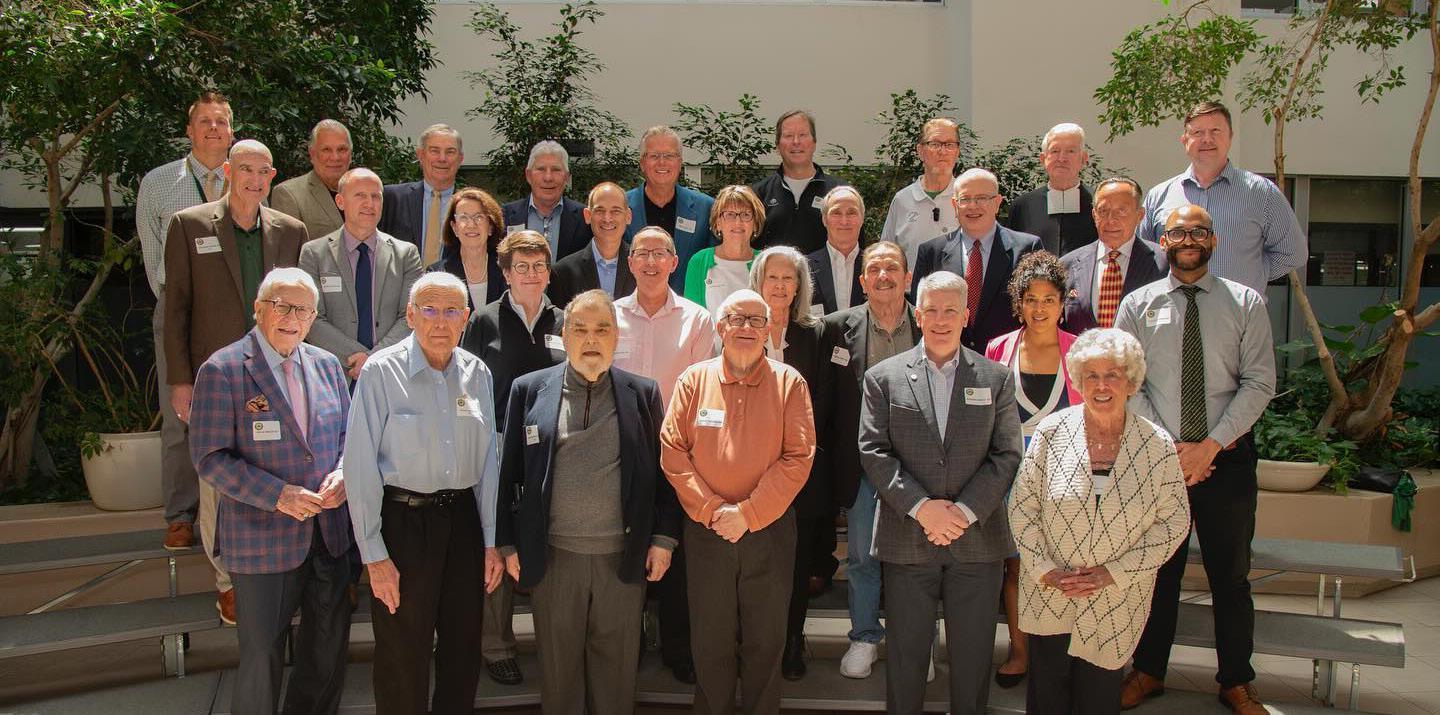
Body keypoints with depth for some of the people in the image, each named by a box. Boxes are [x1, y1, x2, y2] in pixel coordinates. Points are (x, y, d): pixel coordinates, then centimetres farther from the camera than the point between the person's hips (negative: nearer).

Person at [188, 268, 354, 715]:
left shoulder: (327, 365, 7)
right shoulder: (223, 370, -11)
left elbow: (348, 435, 15)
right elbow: (210, 458, -13)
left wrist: (342, 474, -7)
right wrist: (278, 495, -21)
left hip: (329, 533, 6)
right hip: (263, 540, -5)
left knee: (330, 646, 16)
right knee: (262, 656, 7)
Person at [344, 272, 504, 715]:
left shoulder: (477, 374, 4)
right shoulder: (380, 372, -10)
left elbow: (488, 460, 8)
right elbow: (360, 466, -10)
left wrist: (491, 541, 7)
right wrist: (374, 554, -11)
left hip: (464, 518, 4)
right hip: (404, 521, -4)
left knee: (464, 656, 15)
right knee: (403, 661, 6)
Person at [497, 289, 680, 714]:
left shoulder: (643, 393, 4)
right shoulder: (529, 390, 2)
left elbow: (662, 471, 5)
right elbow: (510, 472, 3)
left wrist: (663, 538, 0)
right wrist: (509, 544, 1)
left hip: (624, 558, 0)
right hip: (553, 557, 0)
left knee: (617, 665, 11)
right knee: (558, 665, 12)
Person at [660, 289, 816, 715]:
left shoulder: (788, 383, -1)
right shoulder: (695, 380, 2)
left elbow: (798, 457, -7)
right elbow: (672, 451, -2)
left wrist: (749, 513, -13)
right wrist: (710, 510, -11)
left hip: (769, 531, 0)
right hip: (706, 532, 1)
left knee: (765, 641, 10)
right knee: (711, 641, 11)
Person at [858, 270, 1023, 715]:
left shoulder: (996, 378, 6)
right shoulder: (883, 378, 3)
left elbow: (1007, 455, 0)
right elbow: (874, 452, -4)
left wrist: (965, 511, -12)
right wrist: (921, 507, -14)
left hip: (977, 540, 1)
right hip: (907, 540, -1)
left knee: (972, 657, 11)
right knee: (905, 653, 11)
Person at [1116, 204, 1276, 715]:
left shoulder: (1246, 303, 1)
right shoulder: (1137, 305, 3)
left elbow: (1259, 383, -4)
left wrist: (1209, 445, -13)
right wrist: (1167, 446, -11)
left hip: (1227, 457, 0)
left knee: (1230, 575, 9)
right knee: (1158, 570, 9)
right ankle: (1148, 672, 25)